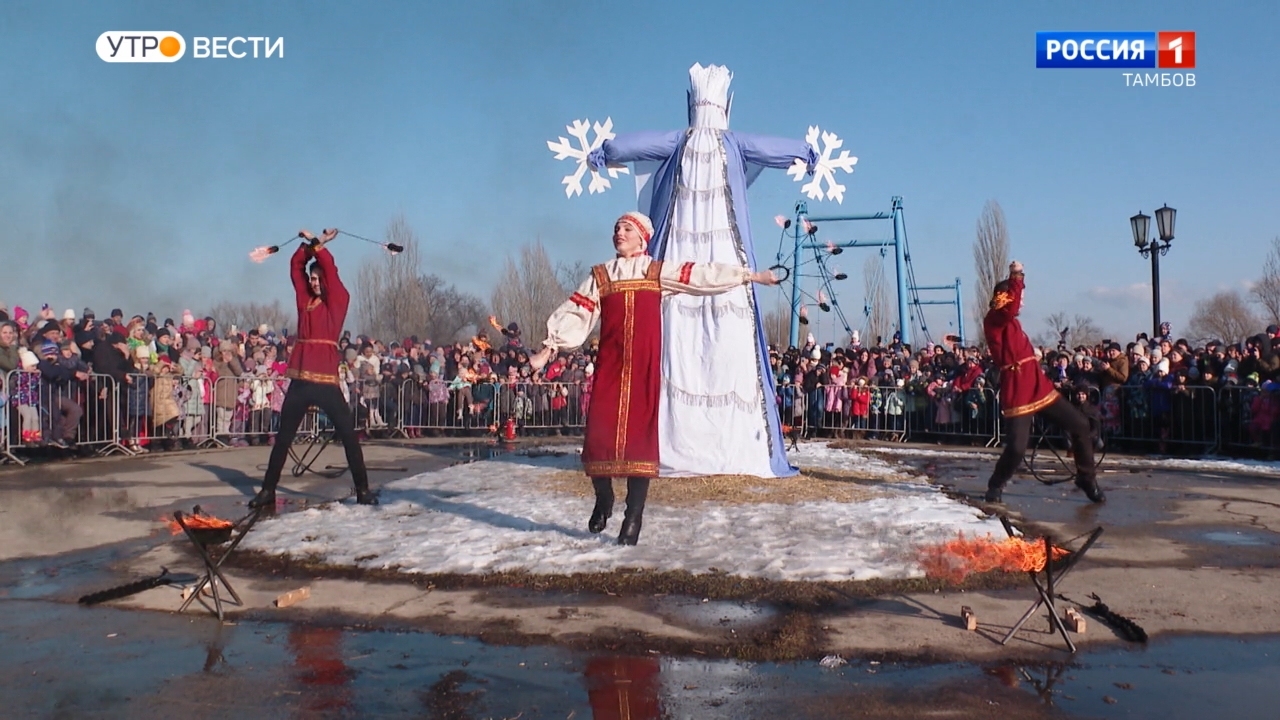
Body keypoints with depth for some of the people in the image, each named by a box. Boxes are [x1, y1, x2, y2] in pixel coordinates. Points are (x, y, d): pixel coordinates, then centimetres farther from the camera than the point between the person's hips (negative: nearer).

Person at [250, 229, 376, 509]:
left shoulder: (339, 301, 3)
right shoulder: (305, 299, 15)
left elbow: (329, 267, -4)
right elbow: (296, 267, 16)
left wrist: (317, 244, 7)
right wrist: (309, 244, 7)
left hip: (326, 381, -5)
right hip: (300, 381, 5)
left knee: (348, 436, -3)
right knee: (283, 438, 10)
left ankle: (363, 489, 5)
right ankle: (268, 490, 19)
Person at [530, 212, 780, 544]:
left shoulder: (659, 272, 10)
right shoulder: (600, 276, 13)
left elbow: (703, 275, 7)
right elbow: (576, 312, 8)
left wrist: (751, 275, 3)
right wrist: (548, 349, 1)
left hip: (644, 366, -1)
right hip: (608, 366, 1)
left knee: (640, 434, -3)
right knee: (599, 433, -3)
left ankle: (633, 518, 5)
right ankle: (603, 499, 23)